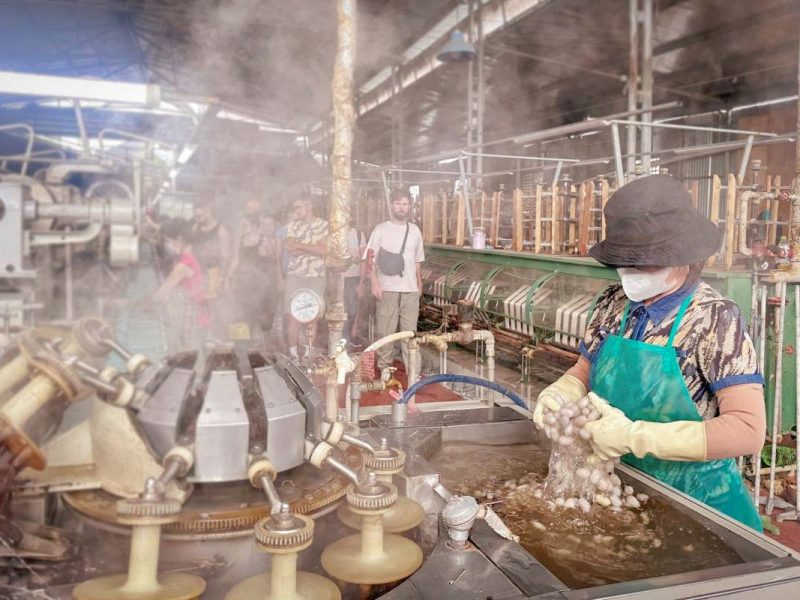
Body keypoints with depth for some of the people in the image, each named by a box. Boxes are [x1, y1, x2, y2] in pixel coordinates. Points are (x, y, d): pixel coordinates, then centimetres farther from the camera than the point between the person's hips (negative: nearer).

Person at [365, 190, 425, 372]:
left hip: (410, 289, 3)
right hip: (387, 289, -3)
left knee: (410, 331, 3)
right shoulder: (381, 229, -1)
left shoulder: (415, 230, 10)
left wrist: (420, 284, 14)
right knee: (385, 330, 2)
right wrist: (374, 282, -14)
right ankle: (384, 367, 14)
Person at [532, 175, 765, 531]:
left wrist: (634, 436, -31)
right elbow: (583, 373, 9)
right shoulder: (614, 303, -4)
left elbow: (748, 430, -25)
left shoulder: (714, 319, -19)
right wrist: (556, 395, -13)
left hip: (696, 502, -4)